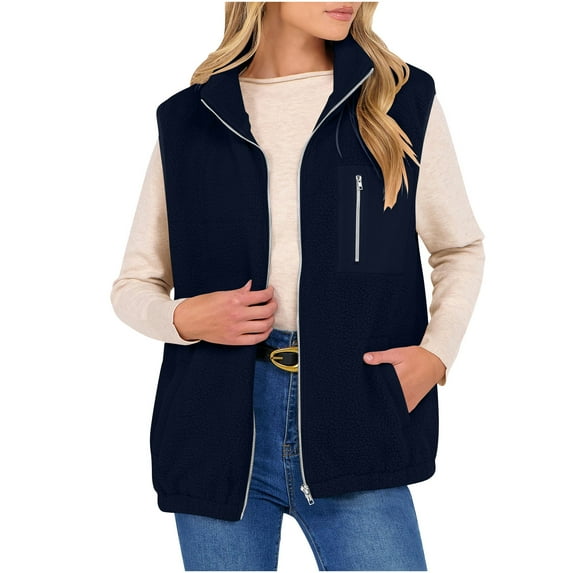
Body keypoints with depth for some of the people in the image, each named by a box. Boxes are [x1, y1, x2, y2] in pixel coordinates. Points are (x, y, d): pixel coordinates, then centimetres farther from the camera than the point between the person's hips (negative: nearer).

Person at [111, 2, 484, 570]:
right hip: (219, 432, 1)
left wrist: (436, 353, -2)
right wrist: (184, 319, -9)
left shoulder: (402, 99, 4)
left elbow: (460, 248, 14)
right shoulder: (188, 120, 5)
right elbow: (133, 285, 12)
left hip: (353, 423, -1)